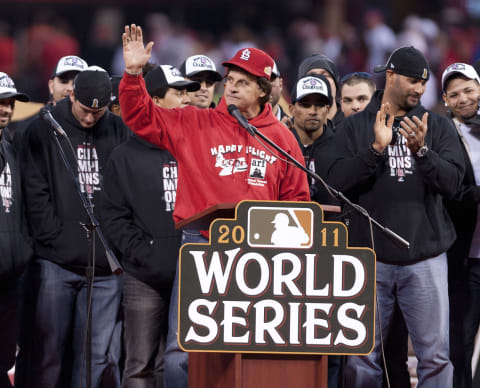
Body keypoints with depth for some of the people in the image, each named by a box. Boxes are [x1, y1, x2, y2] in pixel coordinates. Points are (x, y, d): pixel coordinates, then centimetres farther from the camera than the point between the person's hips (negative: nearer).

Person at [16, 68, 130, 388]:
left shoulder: (119, 132, 9)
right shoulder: (44, 131, 3)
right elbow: (36, 193, -3)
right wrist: (55, 239, -10)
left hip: (105, 265, 2)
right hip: (56, 262, -2)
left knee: (98, 351, 1)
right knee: (48, 349, -2)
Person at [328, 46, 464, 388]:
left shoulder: (437, 126, 9)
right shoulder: (356, 127, 8)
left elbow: (452, 183, -3)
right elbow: (338, 183, -5)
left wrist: (422, 151, -18)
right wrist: (376, 149, -15)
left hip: (425, 256, 0)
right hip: (371, 257, 0)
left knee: (435, 355, -5)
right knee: (363, 358, 3)